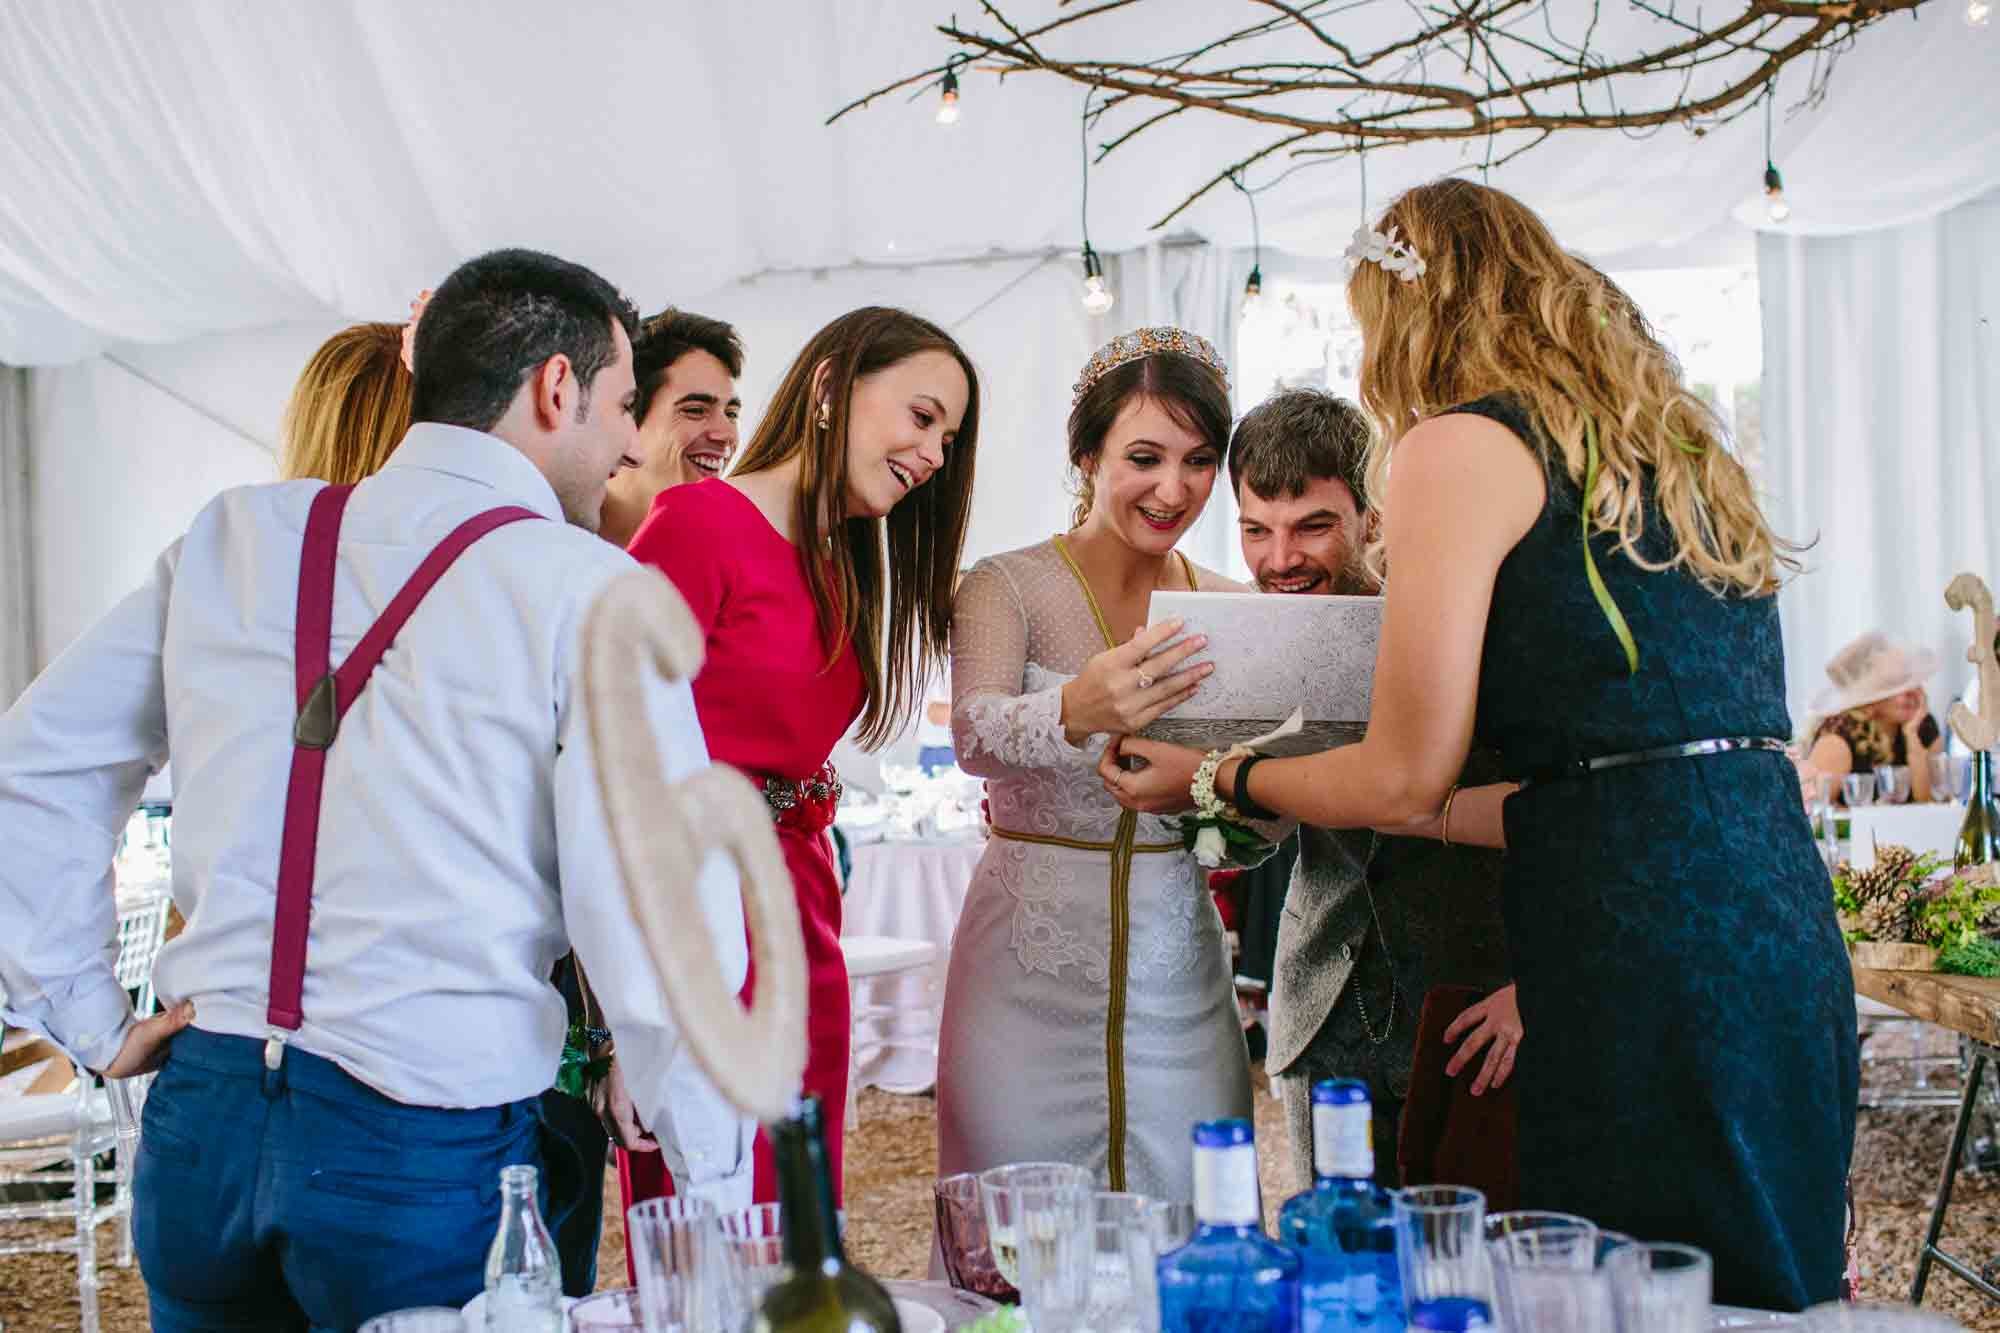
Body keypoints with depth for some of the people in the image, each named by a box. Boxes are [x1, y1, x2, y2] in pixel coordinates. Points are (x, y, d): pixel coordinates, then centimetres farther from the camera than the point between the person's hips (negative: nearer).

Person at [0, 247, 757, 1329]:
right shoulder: (590, 594, -8)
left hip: (201, 1115, 5)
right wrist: (720, 1203, -7)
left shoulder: (234, 537, 8)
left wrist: (90, 1017, 12)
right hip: (431, 1150, -4)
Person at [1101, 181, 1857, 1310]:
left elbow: (1405, 778, -4)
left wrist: (1212, 778, 13)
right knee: (1764, 1293, 15)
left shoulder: (1461, 447, -3)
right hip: (1788, 927, 8)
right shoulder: (1675, 450, 20)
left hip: (1654, 953, -8)